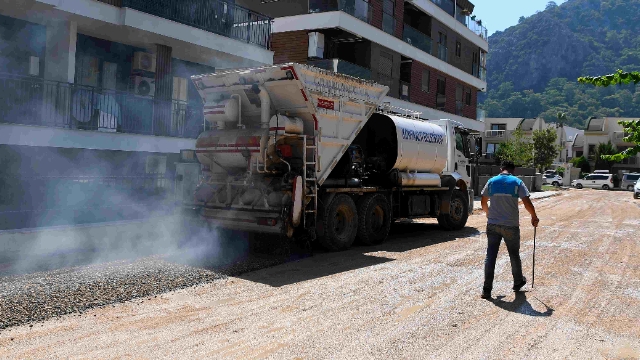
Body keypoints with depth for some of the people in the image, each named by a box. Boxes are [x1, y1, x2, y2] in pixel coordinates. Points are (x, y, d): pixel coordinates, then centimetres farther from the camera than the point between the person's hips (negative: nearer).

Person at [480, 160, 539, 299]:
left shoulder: (492, 181, 3)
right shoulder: (517, 182, -3)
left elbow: (484, 203, 9)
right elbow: (527, 203, -8)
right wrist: (534, 217, 9)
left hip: (493, 225, 1)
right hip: (511, 226, -1)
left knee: (490, 256, 3)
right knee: (514, 255, 17)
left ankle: (487, 289, 0)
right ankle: (518, 282, 36)